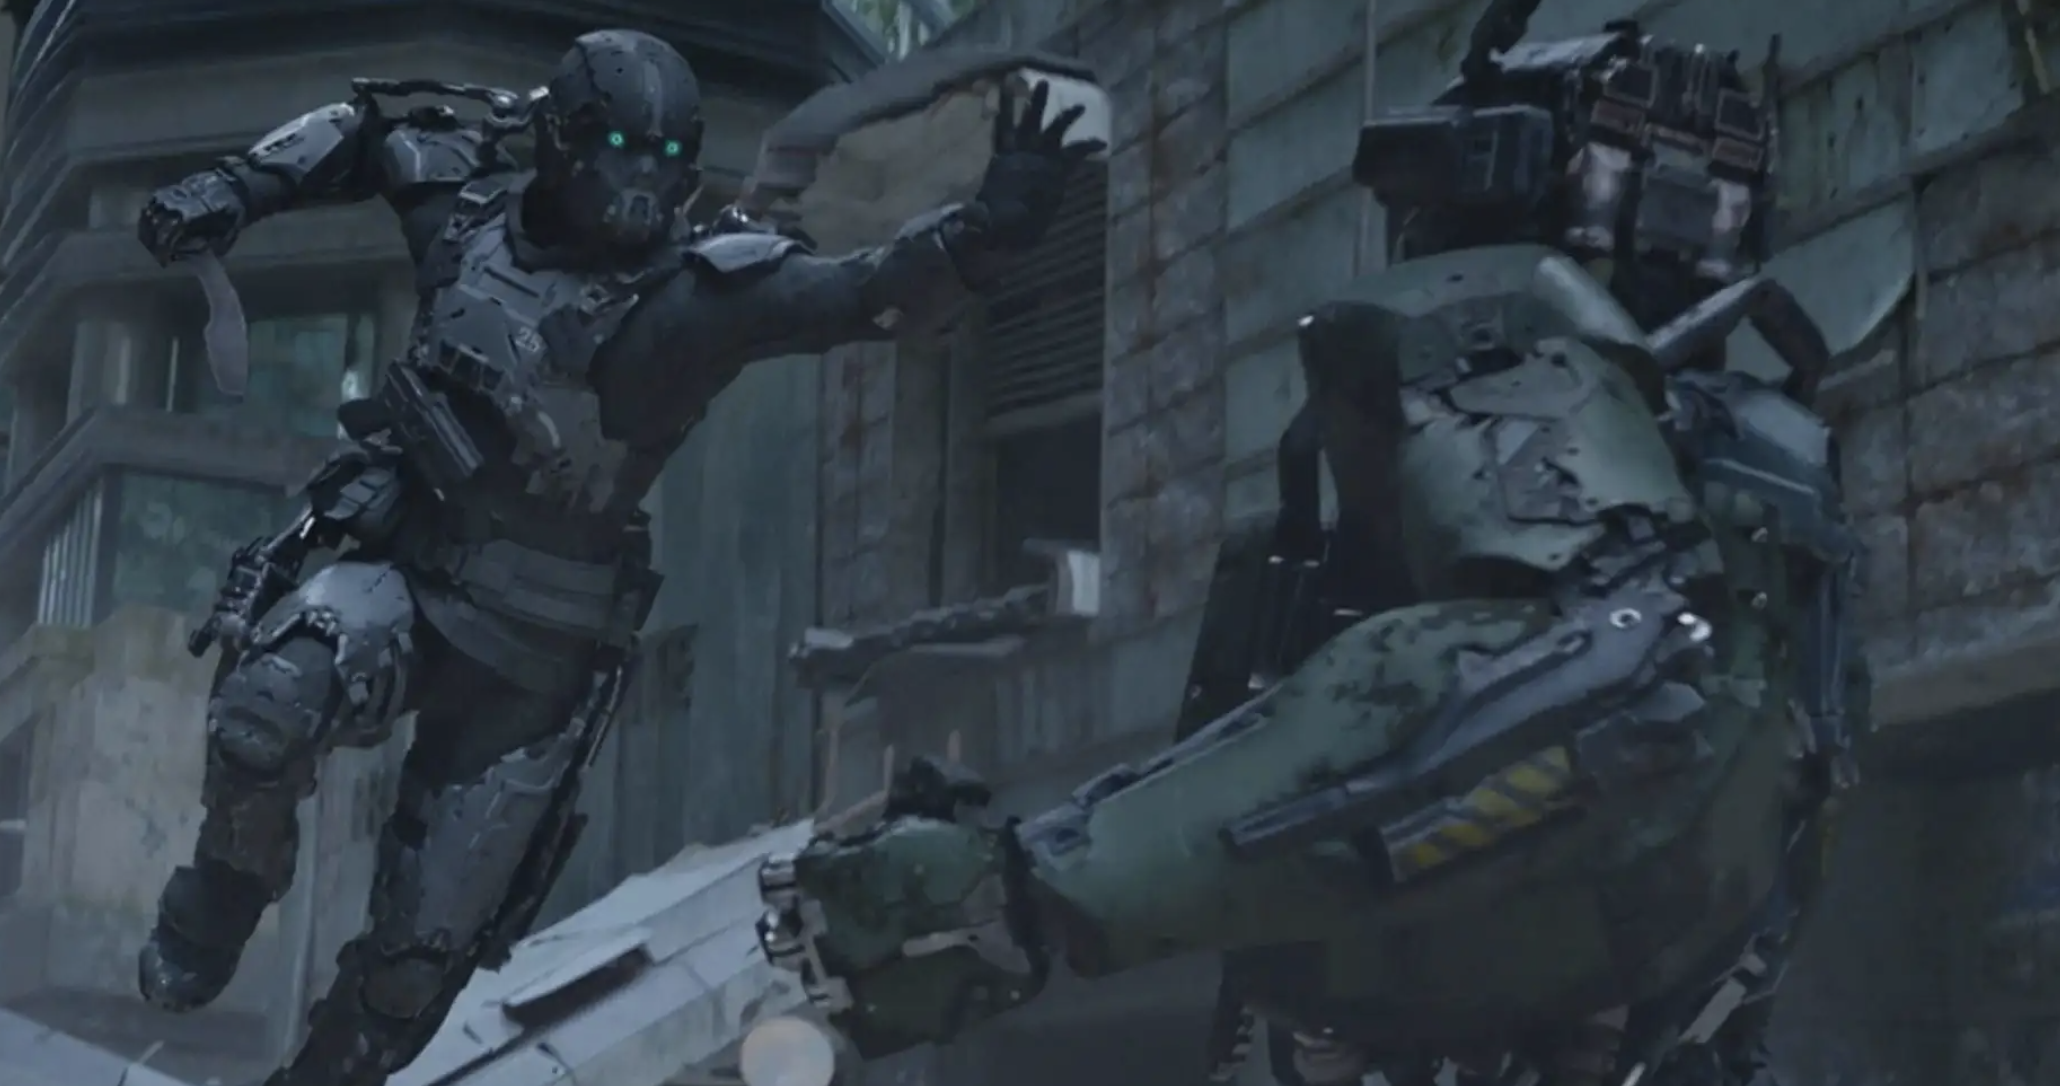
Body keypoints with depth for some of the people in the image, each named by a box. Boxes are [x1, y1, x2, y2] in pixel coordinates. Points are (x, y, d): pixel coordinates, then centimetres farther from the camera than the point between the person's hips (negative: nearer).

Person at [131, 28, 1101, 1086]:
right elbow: (363, 129, 17)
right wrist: (237, 187, 4)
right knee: (264, 711, -30)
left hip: (534, 653, -2)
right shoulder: (472, 206, -3)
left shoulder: (698, 292, -15)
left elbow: (868, 292, -29)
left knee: (423, 943, 3)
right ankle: (215, 916, 1)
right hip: (399, 572, 2)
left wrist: (984, 229, -47)